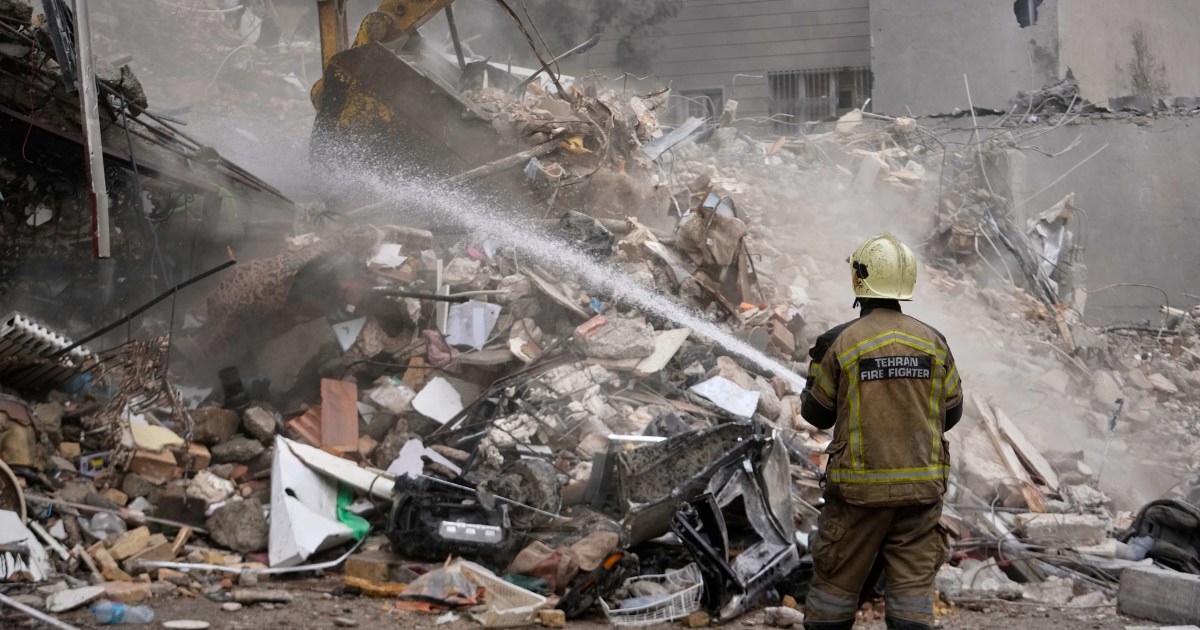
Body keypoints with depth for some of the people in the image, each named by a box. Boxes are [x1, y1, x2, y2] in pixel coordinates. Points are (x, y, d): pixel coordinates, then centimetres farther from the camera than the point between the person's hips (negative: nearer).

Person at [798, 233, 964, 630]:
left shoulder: (839, 343, -10)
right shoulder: (933, 342, 0)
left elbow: (817, 414, 1)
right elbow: (951, 412, 9)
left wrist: (818, 366, 18)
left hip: (860, 487, -2)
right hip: (921, 486, 2)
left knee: (837, 582, 9)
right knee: (913, 583, 5)